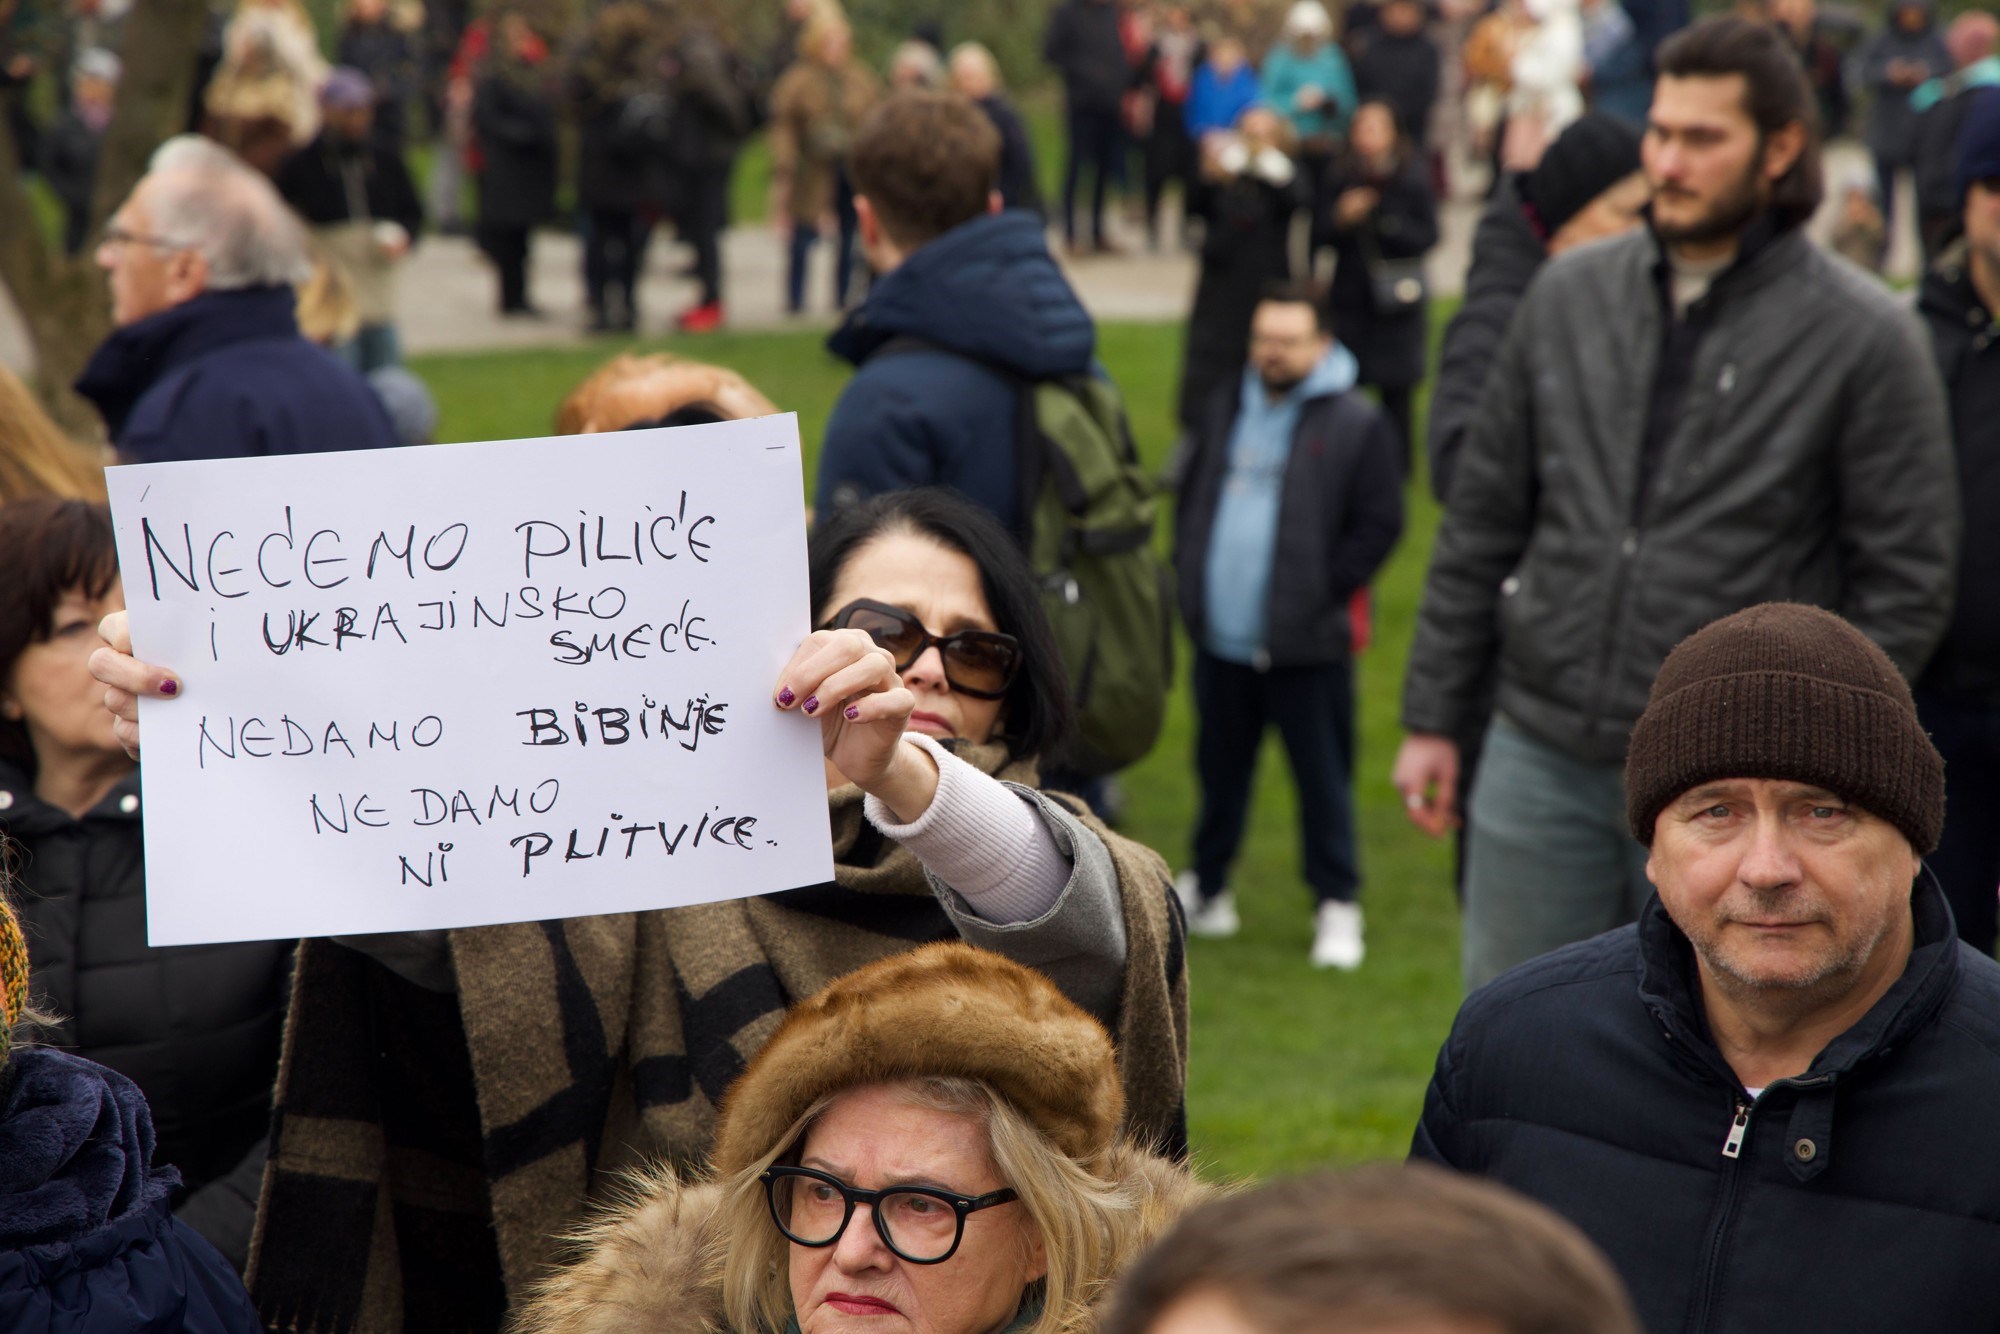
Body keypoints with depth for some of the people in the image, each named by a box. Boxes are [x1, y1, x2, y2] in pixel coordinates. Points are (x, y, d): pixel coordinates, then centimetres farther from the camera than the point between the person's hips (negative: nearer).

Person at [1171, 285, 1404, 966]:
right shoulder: (1225, 410, 11)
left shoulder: (1356, 424, -7)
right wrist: (1190, 578, 9)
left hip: (1306, 647, -5)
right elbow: (1192, 499, 20)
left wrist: (1323, 592, -11)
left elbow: (1379, 524, -8)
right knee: (1220, 772, 17)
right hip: (1221, 640, 5)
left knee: (1323, 779, 2)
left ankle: (1338, 907, 12)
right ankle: (1205, 890, 31)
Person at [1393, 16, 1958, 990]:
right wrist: (1433, 717, 9)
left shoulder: (1862, 339, -6)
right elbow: (1481, 522, 11)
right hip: (1542, 762, 4)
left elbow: (1902, 584, -5)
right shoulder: (1570, 296, 6)